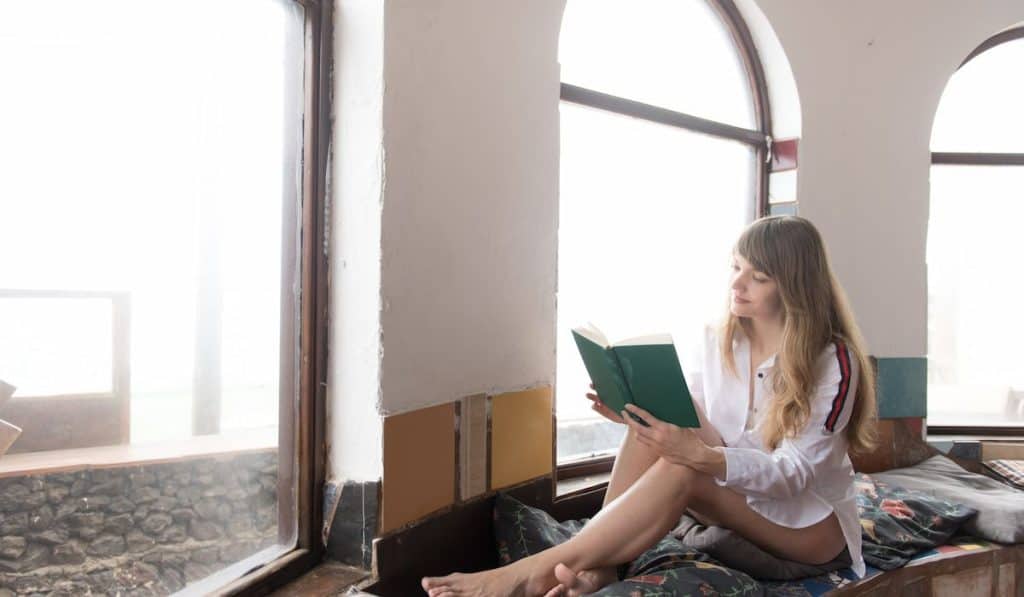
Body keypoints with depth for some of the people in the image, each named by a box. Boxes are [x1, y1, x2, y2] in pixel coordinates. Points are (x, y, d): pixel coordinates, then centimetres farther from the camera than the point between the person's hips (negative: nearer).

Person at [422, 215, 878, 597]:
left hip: (815, 524, -5)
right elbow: (694, 428, -3)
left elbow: (792, 473, -24)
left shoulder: (833, 362, -18)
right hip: (736, 500, 5)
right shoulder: (719, 341, -1)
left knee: (682, 469, -34)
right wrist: (639, 416, -25)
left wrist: (700, 456, -41)